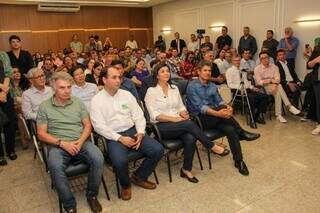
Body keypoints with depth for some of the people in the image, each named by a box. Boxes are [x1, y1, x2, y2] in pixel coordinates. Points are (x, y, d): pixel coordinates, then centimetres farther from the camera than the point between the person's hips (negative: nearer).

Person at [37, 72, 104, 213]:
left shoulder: (78, 102, 11)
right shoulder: (44, 107, 4)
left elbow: (88, 125, 8)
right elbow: (41, 134, 1)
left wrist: (80, 141, -11)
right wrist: (62, 143, -13)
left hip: (81, 142, 2)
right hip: (57, 145, -2)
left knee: (98, 158, -26)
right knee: (55, 167, -35)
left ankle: (92, 195, -3)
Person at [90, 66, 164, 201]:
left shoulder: (126, 94, 10)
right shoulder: (97, 100, -2)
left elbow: (138, 116, 9)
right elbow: (99, 126, -10)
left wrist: (140, 132, -8)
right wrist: (120, 138, -18)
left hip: (132, 131, 4)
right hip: (113, 136, -4)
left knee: (158, 150, -14)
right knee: (120, 161, -34)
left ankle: (139, 176, 12)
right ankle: (125, 185, 3)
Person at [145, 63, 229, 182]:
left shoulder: (174, 88, 15)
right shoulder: (151, 91, -3)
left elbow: (181, 107, 17)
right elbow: (155, 115, -10)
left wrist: (184, 114, -7)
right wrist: (174, 119, -19)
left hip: (178, 124, 5)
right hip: (161, 126, -5)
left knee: (190, 138, -28)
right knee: (189, 124, -30)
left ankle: (186, 169, -10)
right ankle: (212, 147, -13)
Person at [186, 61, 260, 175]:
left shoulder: (212, 86, 15)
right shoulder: (192, 86, -8)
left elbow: (219, 101, 4)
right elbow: (200, 107, -19)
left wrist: (227, 107, -21)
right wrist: (217, 113, -33)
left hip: (213, 117, 6)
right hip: (199, 118, -6)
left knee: (230, 130, -23)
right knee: (221, 109, -32)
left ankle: (239, 161, -12)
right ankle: (241, 133, -17)